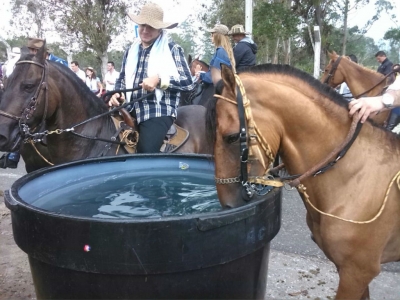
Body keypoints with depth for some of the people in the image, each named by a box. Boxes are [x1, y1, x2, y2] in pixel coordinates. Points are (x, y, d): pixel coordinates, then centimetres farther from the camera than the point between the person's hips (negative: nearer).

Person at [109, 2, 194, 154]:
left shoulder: (172, 49, 3)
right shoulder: (131, 50, 18)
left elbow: (188, 82, -3)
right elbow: (122, 78, 28)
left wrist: (159, 80, -15)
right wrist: (118, 93, 5)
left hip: (158, 111, -6)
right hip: (131, 109, 6)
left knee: (146, 153, -23)